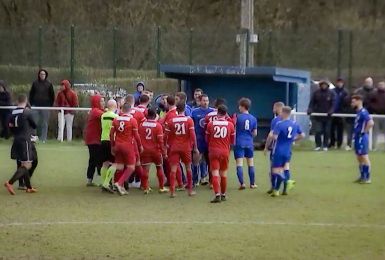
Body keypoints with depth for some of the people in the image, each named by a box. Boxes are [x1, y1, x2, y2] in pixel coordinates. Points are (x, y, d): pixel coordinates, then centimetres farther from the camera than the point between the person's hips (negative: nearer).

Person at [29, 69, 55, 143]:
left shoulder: (49, 84, 4)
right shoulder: (35, 83, 6)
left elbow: (52, 95, 7)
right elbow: (31, 94, 11)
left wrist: (51, 105, 2)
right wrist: (31, 103, 4)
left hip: (45, 106, -1)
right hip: (36, 105, 1)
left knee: (44, 123, 2)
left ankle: (43, 138, 7)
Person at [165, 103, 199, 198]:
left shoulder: (171, 121, 0)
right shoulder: (189, 120, -4)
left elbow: (167, 136, 0)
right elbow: (192, 135, -9)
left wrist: (168, 145, 13)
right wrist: (195, 147, -2)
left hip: (174, 147, 0)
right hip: (186, 147, 0)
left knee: (173, 169, -1)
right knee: (188, 168, 15)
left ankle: (172, 191, -9)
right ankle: (190, 190, 21)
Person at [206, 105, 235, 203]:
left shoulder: (210, 124, -5)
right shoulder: (230, 125, -3)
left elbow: (207, 139, 6)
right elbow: (232, 141, 7)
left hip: (214, 151, -2)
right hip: (225, 151, 2)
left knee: (215, 173, -5)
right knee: (224, 174, 14)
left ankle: (217, 195, -18)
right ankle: (223, 194, 22)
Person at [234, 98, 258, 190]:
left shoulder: (237, 117, -10)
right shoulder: (253, 118, 1)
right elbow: (255, 133, 6)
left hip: (239, 143, -4)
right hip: (249, 143, 4)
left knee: (239, 164, -1)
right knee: (251, 164, 13)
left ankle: (242, 183, -10)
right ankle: (252, 184, 18)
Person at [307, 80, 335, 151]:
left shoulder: (331, 93, 2)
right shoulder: (316, 93, 3)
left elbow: (333, 103, -2)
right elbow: (312, 102, 2)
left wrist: (331, 111, -18)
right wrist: (310, 110, -14)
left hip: (327, 116, 0)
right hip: (318, 115, 0)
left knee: (326, 132, 3)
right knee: (318, 131, -6)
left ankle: (325, 146, 13)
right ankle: (318, 145, 5)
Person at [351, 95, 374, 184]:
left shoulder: (363, 112, -17)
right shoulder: (359, 112, 12)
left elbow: (371, 123, -28)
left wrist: (364, 132, -19)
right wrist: (356, 133, 14)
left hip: (362, 138, -10)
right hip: (358, 138, 10)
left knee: (364, 157, -5)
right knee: (359, 158, 15)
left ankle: (367, 178, 0)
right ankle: (362, 176, 23)